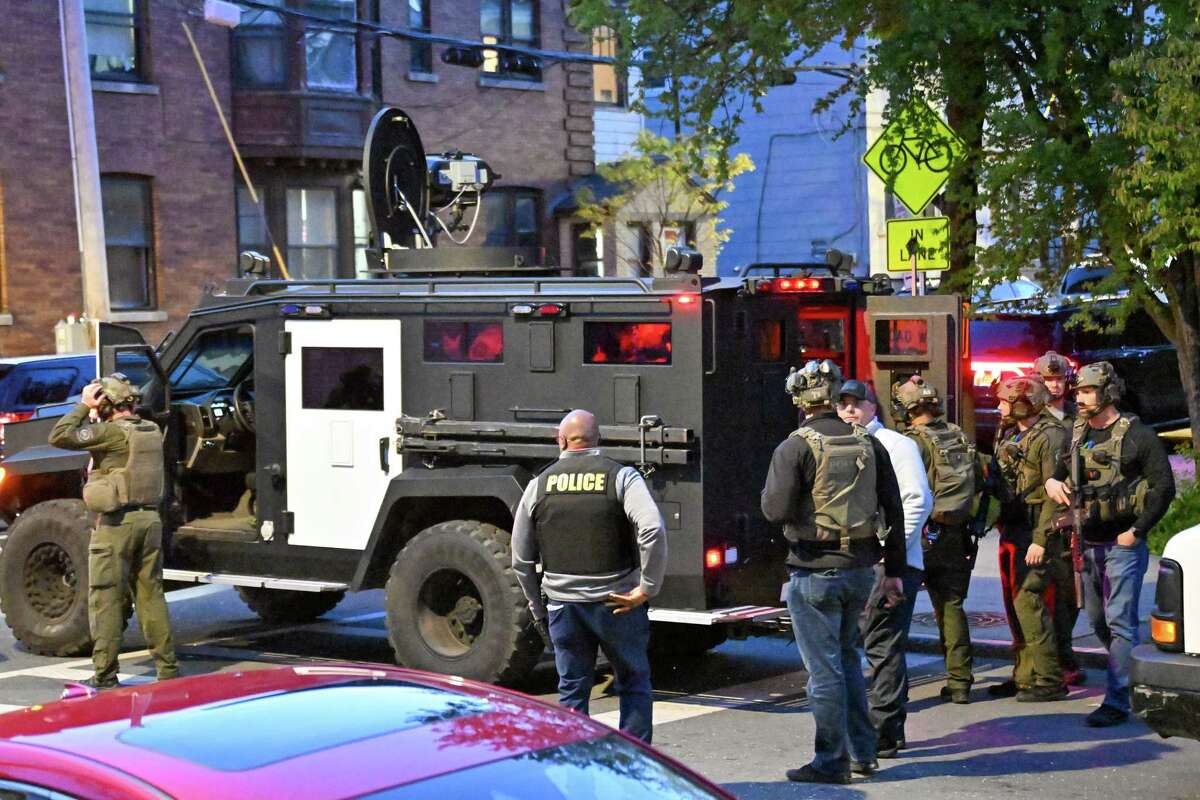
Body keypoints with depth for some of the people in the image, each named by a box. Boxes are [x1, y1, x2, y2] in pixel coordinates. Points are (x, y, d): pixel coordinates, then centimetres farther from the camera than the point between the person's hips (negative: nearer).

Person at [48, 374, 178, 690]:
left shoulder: (113, 432, -13)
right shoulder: (152, 431, 9)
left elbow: (59, 437, -18)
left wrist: (83, 406, -9)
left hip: (117, 522, -7)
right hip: (150, 519, 7)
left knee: (106, 599, 0)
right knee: (151, 595, 12)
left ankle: (105, 675, 1)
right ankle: (168, 668, 12)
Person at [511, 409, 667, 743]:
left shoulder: (540, 484, 5)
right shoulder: (621, 477, -4)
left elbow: (521, 558, 10)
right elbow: (653, 530, -20)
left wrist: (537, 608, 20)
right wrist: (647, 588, -12)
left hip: (563, 604, 2)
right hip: (616, 603, -2)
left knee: (572, 691, 12)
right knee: (634, 687, 11)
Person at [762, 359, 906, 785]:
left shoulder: (795, 448, -13)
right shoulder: (868, 443, 4)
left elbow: (776, 510, -19)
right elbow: (893, 509, 7)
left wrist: (770, 491, 4)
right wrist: (894, 570, 13)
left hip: (814, 571, -6)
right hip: (860, 569, 6)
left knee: (824, 667, 1)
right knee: (848, 658, 20)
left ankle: (832, 761, 8)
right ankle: (862, 751, 24)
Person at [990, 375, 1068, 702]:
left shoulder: (1049, 436, -11)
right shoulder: (1011, 436, 18)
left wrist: (1041, 540, -21)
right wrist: (1001, 526, 13)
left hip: (1035, 532, -9)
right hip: (1011, 530, 9)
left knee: (1028, 601, -13)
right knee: (1015, 604, 10)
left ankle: (1049, 680, -9)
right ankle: (1025, 675, 17)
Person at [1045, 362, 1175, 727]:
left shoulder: (1137, 436, -9)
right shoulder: (1076, 435, 10)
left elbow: (1164, 487, -11)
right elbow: (1060, 470, 23)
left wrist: (1136, 532, -15)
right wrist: (1053, 482, -2)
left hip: (1123, 545, -7)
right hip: (1087, 544, 7)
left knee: (1120, 623, -9)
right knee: (1097, 619, 14)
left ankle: (1117, 701, -9)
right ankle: (1133, 675, 33)